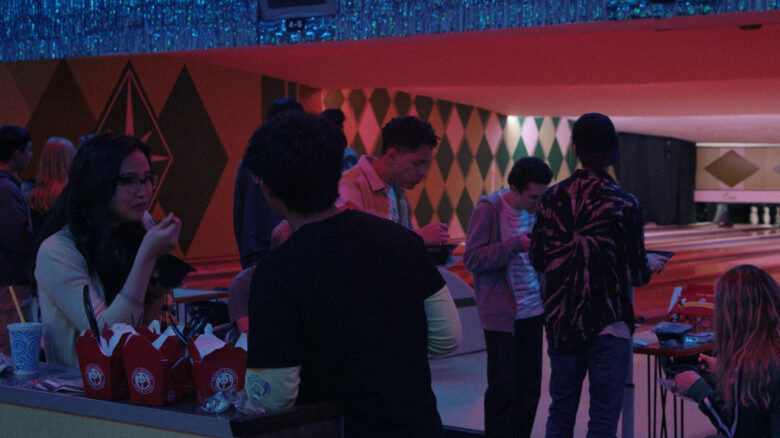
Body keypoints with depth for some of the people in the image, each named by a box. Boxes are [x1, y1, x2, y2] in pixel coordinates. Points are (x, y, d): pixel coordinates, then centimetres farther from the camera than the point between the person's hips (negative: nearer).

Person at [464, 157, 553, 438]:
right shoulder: (489, 208, -11)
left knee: (530, 386, 8)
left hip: (532, 309, 6)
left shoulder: (536, 208, 7)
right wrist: (516, 245, -23)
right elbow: (472, 259, -15)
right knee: (502, 388, -4)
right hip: (500, 312, -6)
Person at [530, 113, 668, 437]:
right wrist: (651, 264, 13)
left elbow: (537, 261, 7)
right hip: (608, 324, -4)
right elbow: (636, 275, -10)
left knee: (560, 411, 16)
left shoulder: (552, 198, -1)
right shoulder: (624, 204, -12)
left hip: (560, 321, 4)